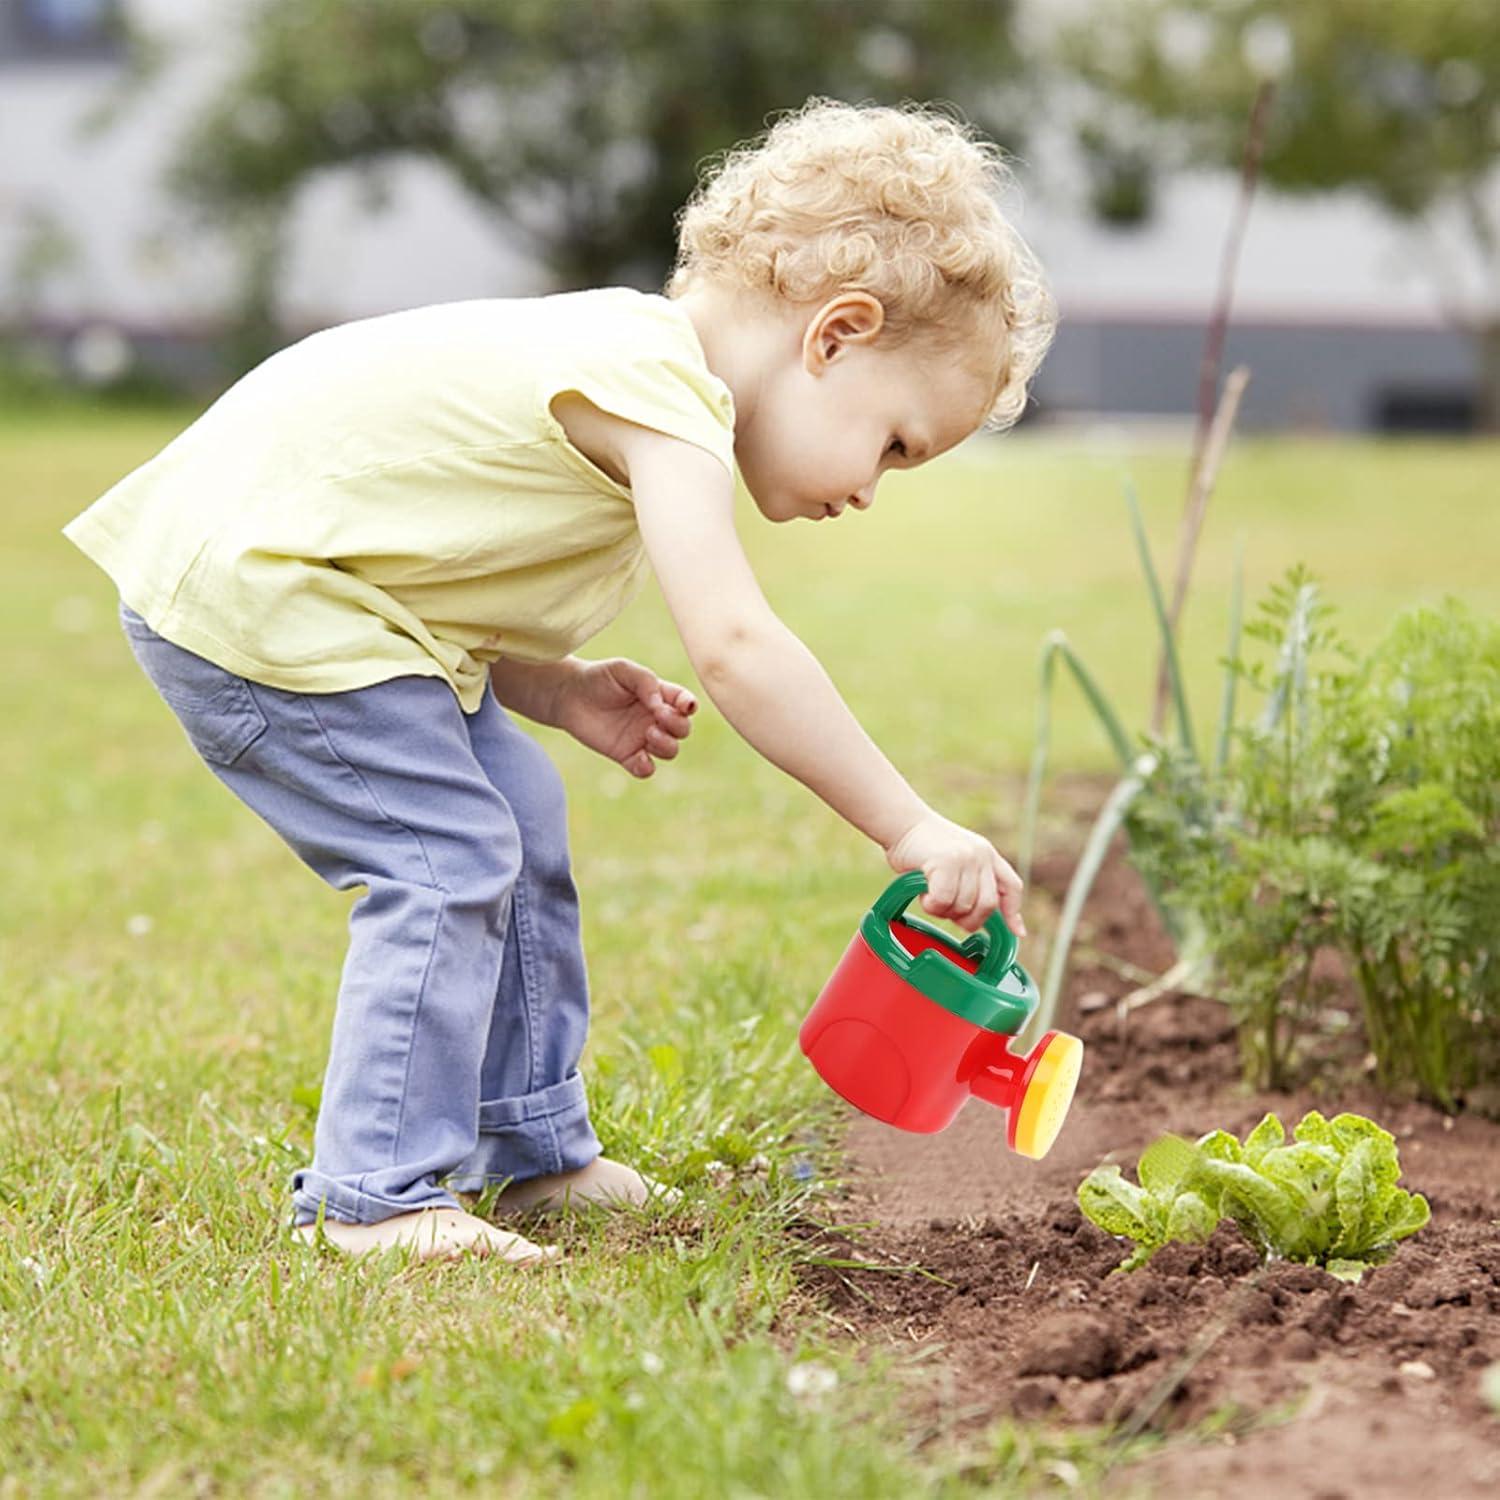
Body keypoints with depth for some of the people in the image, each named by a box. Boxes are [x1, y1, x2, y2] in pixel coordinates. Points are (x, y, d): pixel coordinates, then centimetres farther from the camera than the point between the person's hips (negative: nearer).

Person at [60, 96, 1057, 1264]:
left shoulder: (637, 368, 11)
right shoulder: (662, 392, -22)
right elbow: (733, 645, -32)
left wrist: (559, 689, 0)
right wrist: (910, 829, -28)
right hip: (247, 589, -11)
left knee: (518, 816, 13)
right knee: (450, 858, -14)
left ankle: (529, 1149, 24)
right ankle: (376, 1195, -6)